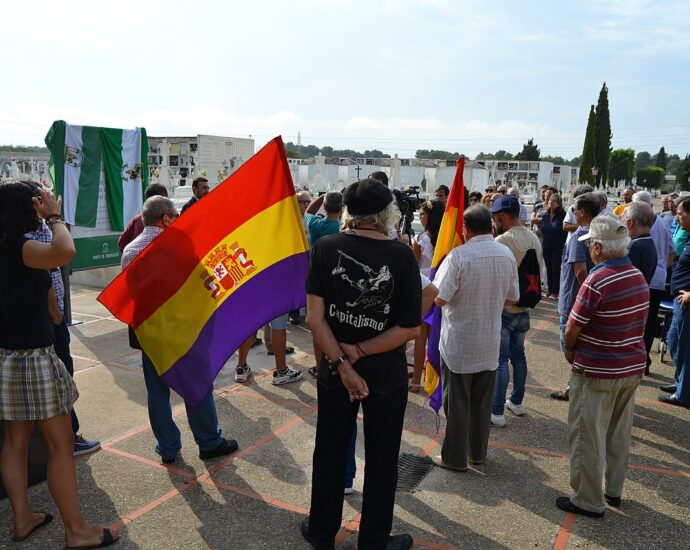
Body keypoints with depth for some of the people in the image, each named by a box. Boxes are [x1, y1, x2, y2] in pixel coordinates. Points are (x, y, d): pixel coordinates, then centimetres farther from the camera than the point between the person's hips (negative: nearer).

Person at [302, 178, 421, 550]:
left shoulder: (325, 248, -10)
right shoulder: (401, 255, -14)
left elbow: (314, 317, -14)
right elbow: (411, 328, -15)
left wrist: (343, 363, -12)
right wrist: (360, 352, -12)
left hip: (334, 370, 2)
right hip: (386, 374, -1)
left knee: (329, 452, 19)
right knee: (381, 460, 16)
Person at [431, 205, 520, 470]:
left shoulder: (459, 256, -20)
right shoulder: (507, 254, -3)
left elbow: (440, 299, -21)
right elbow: (512, 297, 5)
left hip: (459, 342, -5)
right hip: (490, 342, 5)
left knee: (457, 401, 8)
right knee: (482, 401, 18)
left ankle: (455, 457, 20)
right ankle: (477, 452, 32)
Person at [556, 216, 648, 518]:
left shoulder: (596, 281, -24)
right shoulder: (639, 277, 1)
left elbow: (572, 329, -19)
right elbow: (636, 324, 9)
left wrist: (570, 351, 2)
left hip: (597, 372, -8)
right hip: (633, 367, 8)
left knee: (588, 437, 6)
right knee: (619, 433, 20)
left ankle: (588, 500, 17)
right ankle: (613, 490, 35)